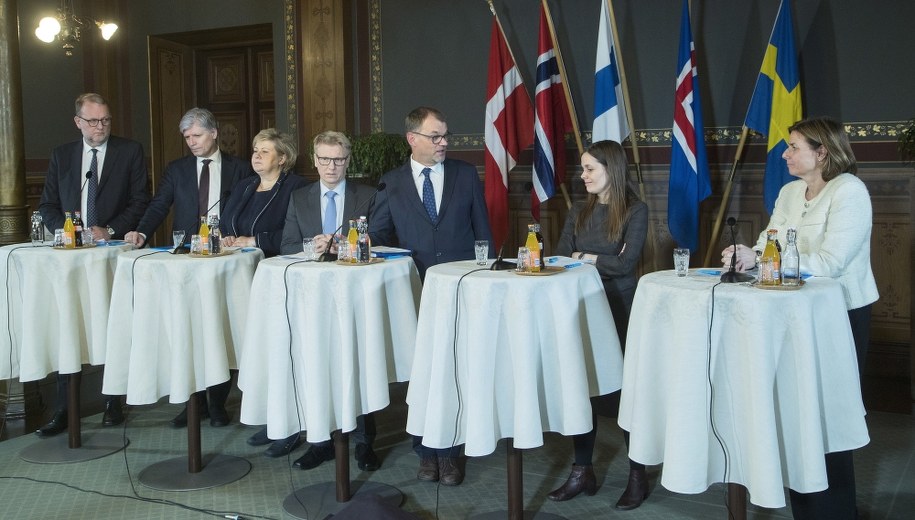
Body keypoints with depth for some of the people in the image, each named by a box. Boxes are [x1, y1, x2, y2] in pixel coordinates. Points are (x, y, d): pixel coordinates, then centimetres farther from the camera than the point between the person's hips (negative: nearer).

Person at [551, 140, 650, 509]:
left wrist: (584, 258, -8)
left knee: (620, 392, 2)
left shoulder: (635, 210, -6)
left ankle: (638, 476, 17)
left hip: (618, 310, -5)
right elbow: (560, 258, 1)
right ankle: (582, 472, 20)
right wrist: (603, 261, -16)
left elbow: (625, 264, -16)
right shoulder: (579, 211, 10)